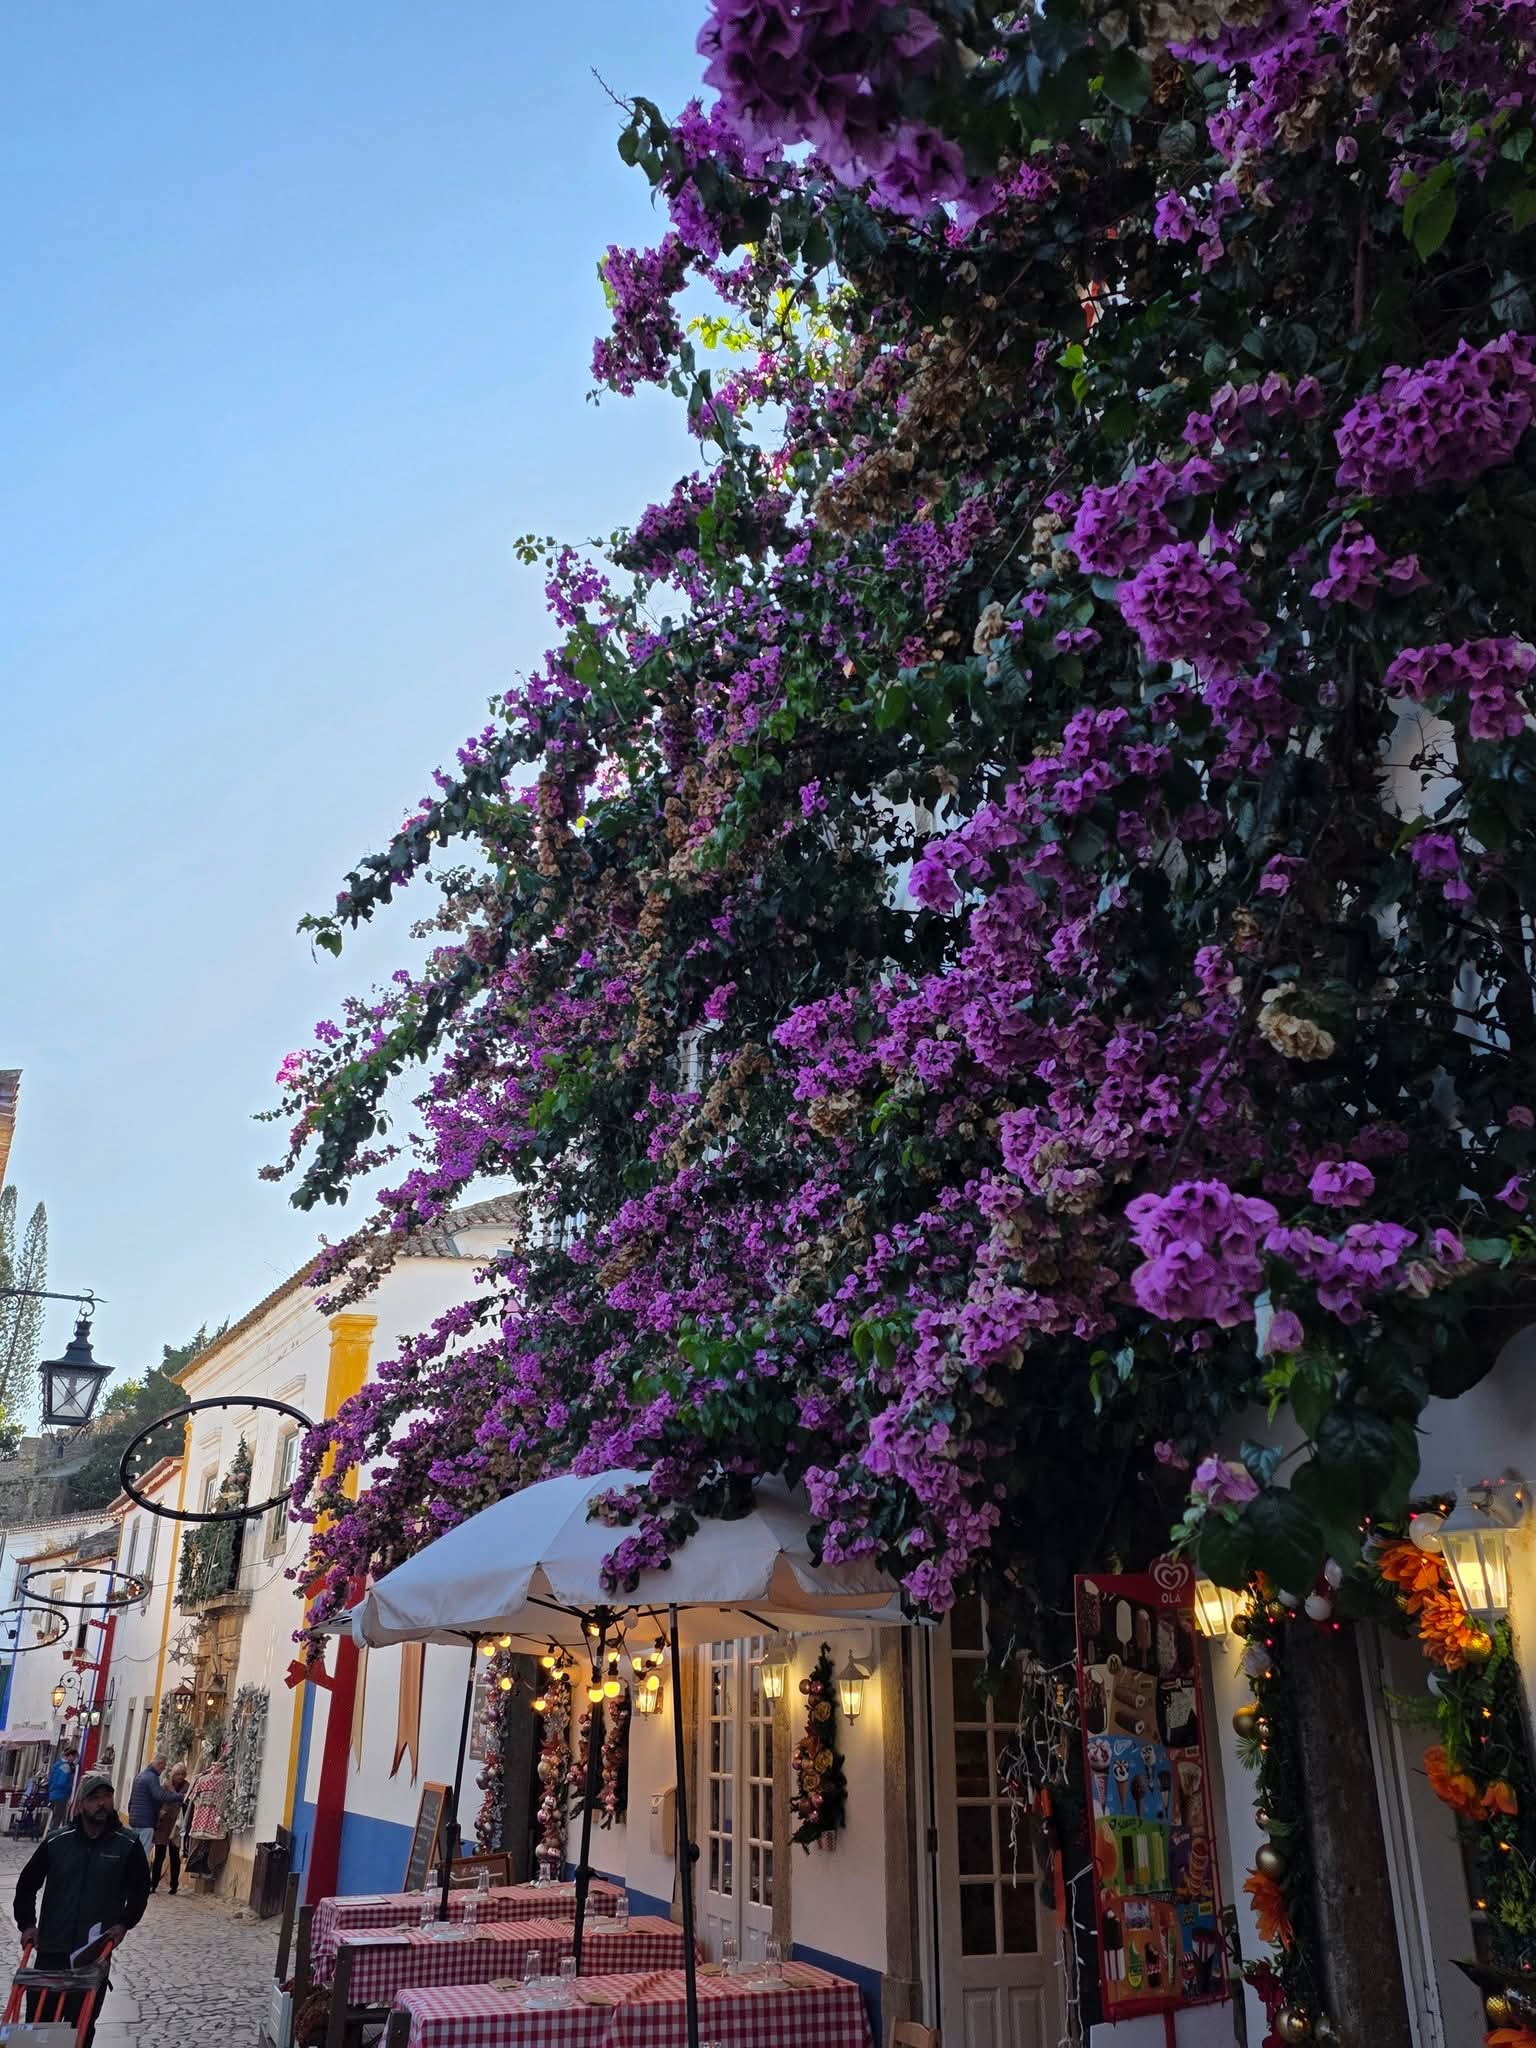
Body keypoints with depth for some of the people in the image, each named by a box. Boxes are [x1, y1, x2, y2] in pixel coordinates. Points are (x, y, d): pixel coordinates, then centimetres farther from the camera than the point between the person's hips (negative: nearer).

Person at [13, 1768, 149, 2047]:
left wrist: (124, 1923, -8)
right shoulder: (56, 1842, 0)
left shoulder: (128, 1845, -3)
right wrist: (27, 1924, 2)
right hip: (51, 1950, 1)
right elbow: (27, 1884, 11)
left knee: (82, 2024, 4)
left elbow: (140, 1890, 4)